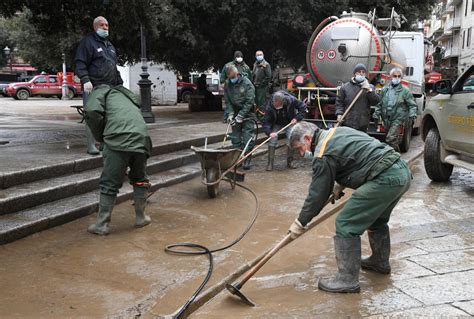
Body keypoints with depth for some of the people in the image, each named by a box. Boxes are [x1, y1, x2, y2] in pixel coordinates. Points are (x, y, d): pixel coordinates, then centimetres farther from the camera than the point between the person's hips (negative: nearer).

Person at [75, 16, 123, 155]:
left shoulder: (110, 45, 24)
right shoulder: (87, 42, 0)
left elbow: (115, 67, 29)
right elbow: (80, 64, -10)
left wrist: (119, 83, 22)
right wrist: (85, 80, -23)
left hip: (109, 88, 7)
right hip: (93, 88, -7)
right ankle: (91, 145, -3)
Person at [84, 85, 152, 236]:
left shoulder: (101, 91, 18)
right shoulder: (130, 99, 37)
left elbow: (92, 111, 0)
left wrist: (101, 137, 11)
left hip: (118, 140, -5)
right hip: (141, 140, 5)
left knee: (109, 184, 5)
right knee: (140, 179, 23)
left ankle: (101, 224, 11)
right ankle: (141, 217, 33)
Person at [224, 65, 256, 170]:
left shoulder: (246, 83, -16)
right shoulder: (227, 84, 0)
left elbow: (249, 101, -18)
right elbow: (227, 101, 4)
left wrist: (241, 115, -21)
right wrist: (230, 114, -10)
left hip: (247, 112, -4)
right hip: (235, 111, 5)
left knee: (248, 138, -8)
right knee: (235, 137, 5)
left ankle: (247, 161, -2)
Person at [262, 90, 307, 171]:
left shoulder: (291, 100, -29)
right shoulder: (270, 107, -29)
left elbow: (303, 108, -14)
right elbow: (266, 123, -28)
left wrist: (297, 118, -25)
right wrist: (269, 132, -46)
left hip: (290, 123, 1)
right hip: (277, 124, -1)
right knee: (272, 140, -16)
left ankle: (290, 161, 6)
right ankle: (270, 163, -9)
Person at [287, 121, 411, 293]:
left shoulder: (323, 155, -9)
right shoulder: (336, 131, 19)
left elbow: (317, 194, -4)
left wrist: (300, 222, 7)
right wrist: (339, 184, 27)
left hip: (385, 179, -10)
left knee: (346, 224, -6)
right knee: (377, 219, 31)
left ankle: (348, 279, -2)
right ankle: (380, 261, 47)